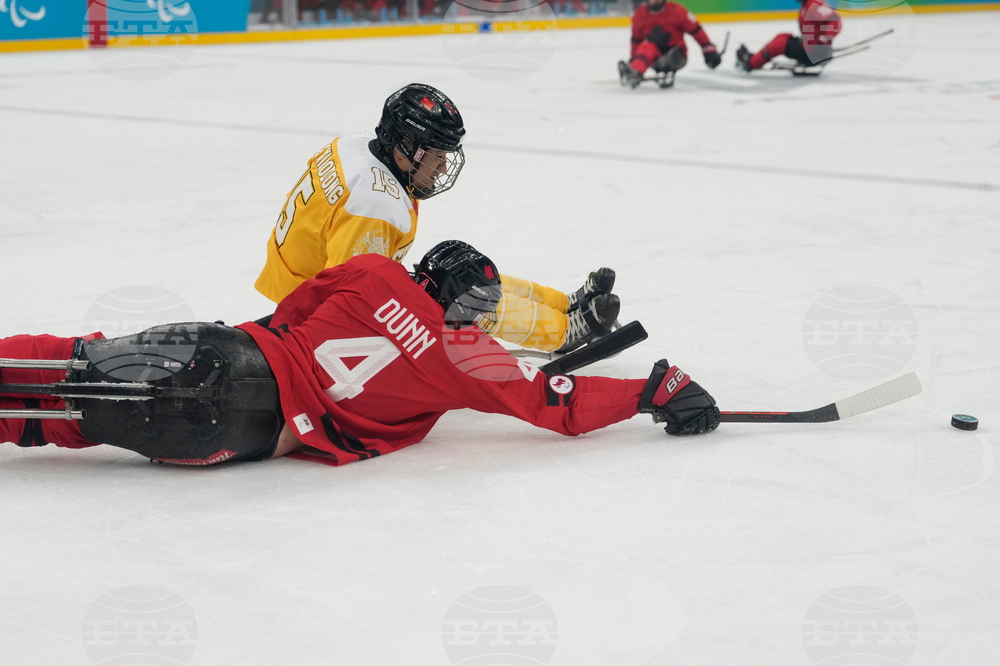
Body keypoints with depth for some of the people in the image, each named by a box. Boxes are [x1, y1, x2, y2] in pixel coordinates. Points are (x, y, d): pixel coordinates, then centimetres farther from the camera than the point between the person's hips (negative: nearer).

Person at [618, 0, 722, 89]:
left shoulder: (677, 10, -9)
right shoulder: (640, 14, 0)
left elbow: (695, 29, -7)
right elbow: (636, 40, 10)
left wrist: (709, 50, -12)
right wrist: (633, 60, 5)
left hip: (676, 51, 0)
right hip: (654, 56, 0)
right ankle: (635, 73, -54)